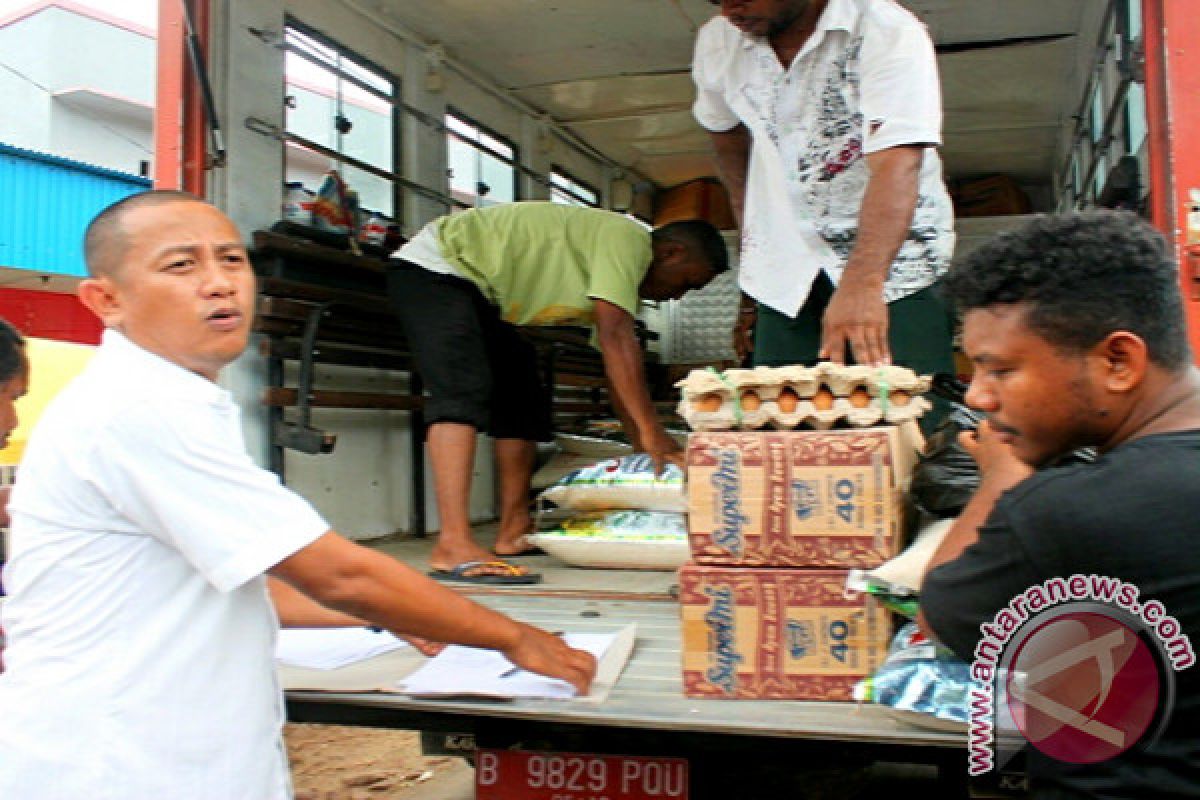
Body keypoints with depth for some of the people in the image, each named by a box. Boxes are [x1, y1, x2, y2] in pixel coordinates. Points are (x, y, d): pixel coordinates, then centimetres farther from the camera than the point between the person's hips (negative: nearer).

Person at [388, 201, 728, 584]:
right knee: (463, 391, -26)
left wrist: (645, 449, 5)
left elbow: (617, 367, 9)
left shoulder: (622, 275, 10)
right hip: (434, 268, -11)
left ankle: (514, 531, 15)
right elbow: (616, 339, -29)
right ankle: (453, 547, -35)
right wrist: (652, 433, -28)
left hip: (474, 290, 11)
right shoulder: (628, 238, -20)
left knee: (523, 399, 10)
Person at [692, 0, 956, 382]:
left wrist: (862, 284, -41)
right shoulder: (716, 43, 2)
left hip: (895, 261, -3)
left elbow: (897, 167, -28)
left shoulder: (888, 32, -15)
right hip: (786, 275, 4)